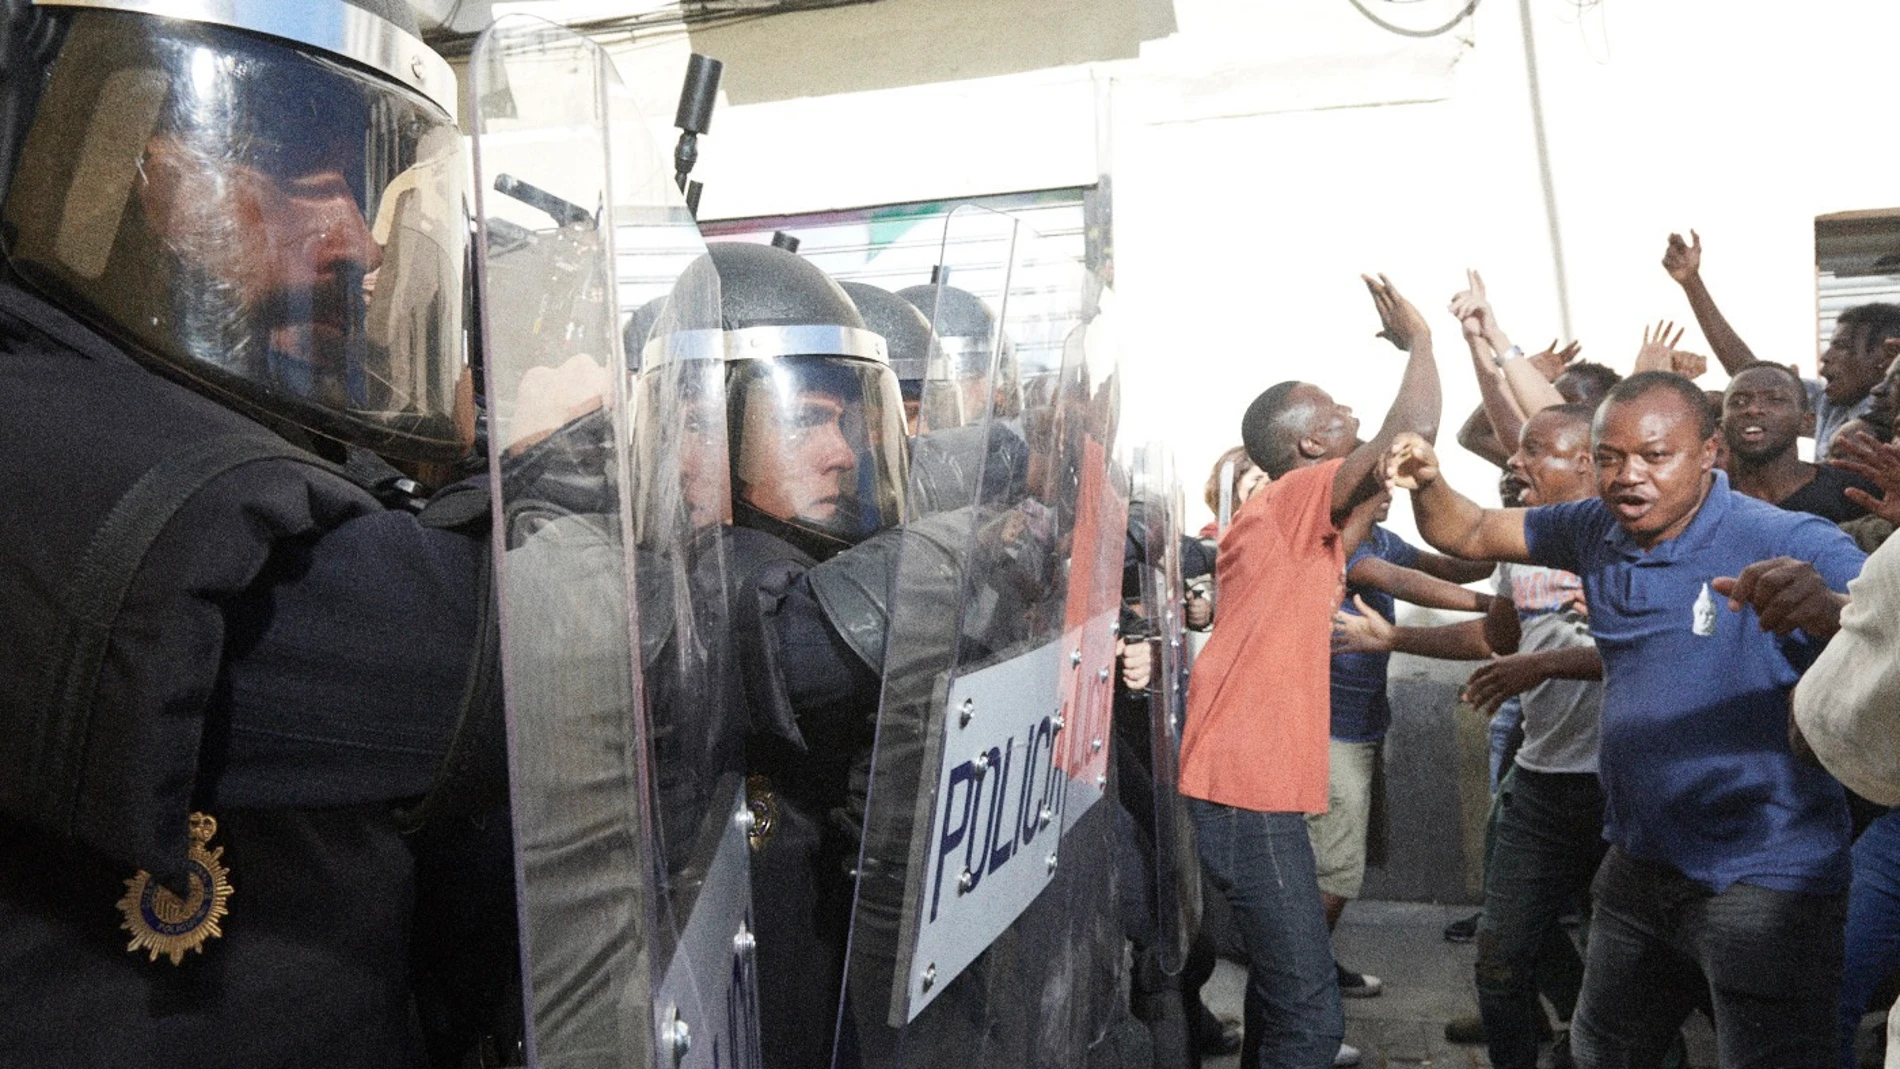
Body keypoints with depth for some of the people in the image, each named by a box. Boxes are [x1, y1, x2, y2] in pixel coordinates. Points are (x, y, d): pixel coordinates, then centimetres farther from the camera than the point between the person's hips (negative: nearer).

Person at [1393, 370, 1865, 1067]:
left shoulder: (1788, 545, -19)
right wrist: (1427, 485, -11)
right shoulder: (1597, 529, 2)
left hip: (1764, 881, -6)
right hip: (1640, 865, 7)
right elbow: (1471, 534, 11)